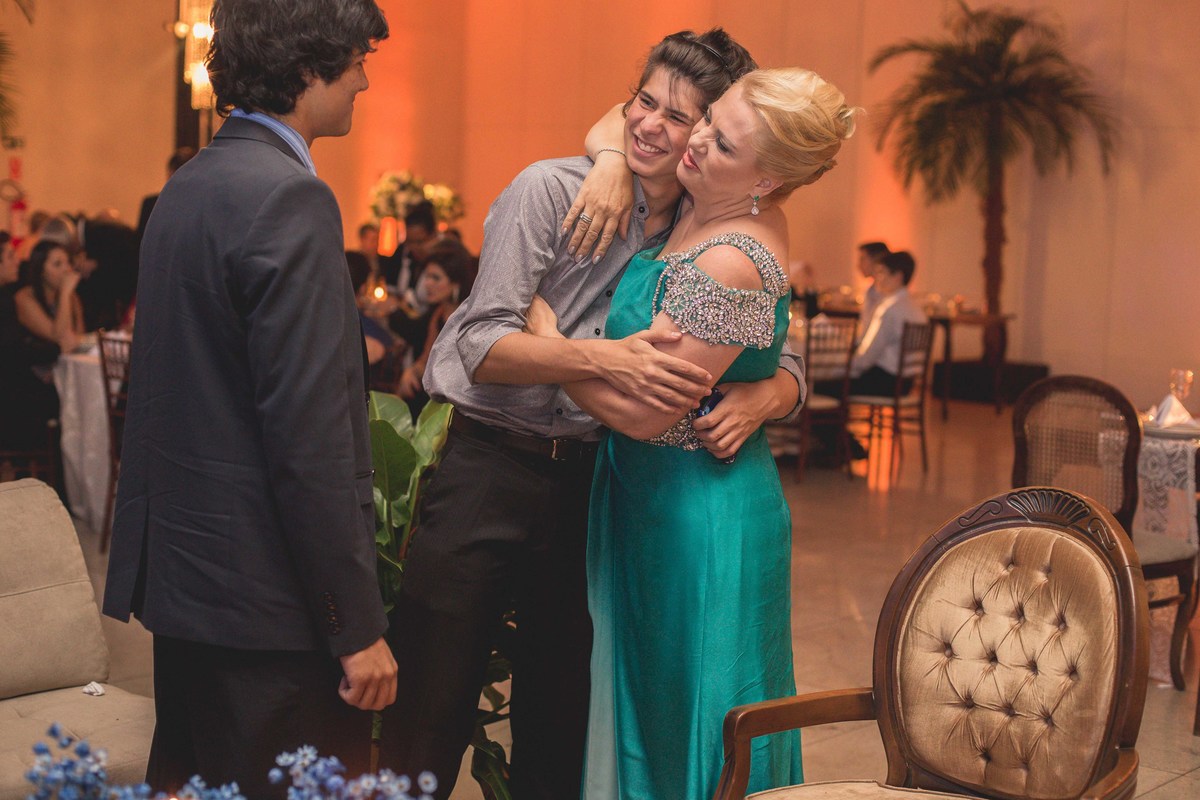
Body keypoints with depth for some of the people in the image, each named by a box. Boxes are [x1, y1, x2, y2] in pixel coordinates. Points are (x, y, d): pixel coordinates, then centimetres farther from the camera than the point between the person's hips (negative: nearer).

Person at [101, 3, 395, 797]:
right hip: (267, 592, -9)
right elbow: (311, 438, -22)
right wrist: (360, 626, -18)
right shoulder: (289, 198, -17)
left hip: (182, 574, 10)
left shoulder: (185, 188, 11)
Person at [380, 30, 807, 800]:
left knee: (560, 710, 14)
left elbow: (784, 366, 8)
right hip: (485, 467, -4)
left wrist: (760, 397, -16)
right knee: (431, 715, -2)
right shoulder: (552, 190, -9)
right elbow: (482, 347, -15)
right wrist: (602, 359, -30)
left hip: (582, 474, 4)